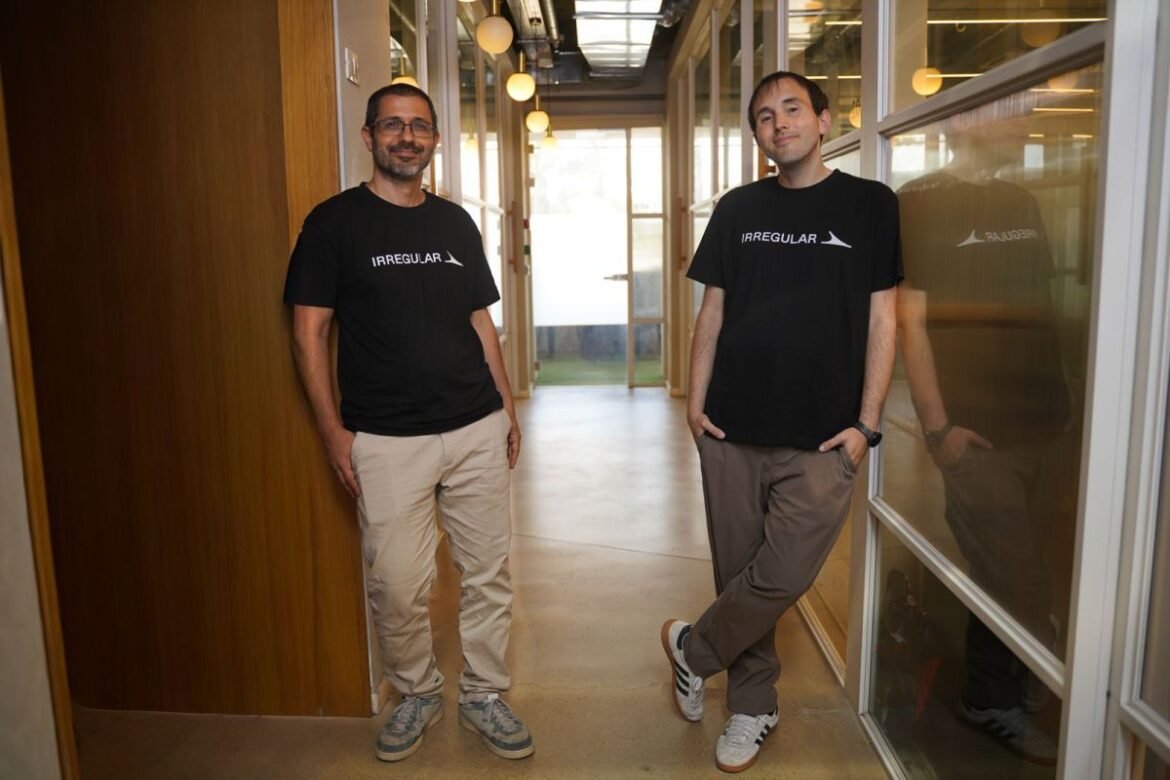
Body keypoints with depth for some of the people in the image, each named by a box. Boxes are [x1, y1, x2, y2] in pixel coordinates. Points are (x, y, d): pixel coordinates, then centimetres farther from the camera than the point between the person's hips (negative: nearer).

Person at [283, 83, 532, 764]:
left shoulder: (456, 223, 11)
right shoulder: (336, 222, -1)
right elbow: (310, 330, -3)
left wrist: (508, 407, 11)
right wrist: (333, 429, -8)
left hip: (477, 428, 4)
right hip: (386, 440, -3)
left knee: (489, 573, 9)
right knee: (398, 585, 2)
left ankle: (485, 694, 29)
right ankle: (418, 694, 29)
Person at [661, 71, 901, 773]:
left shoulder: (870, 204, 2)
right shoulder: (738, 208, 10)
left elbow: (882, 320, 0)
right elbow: (713, 310, 12)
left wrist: (866, 423, -6)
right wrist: (696, 398, 3)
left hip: (821, 439, -2)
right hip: (733, 429, 3)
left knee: (781, 578, -7)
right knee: (738, 575, 9)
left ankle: (692, 648, 22)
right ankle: (753, 708, 29)